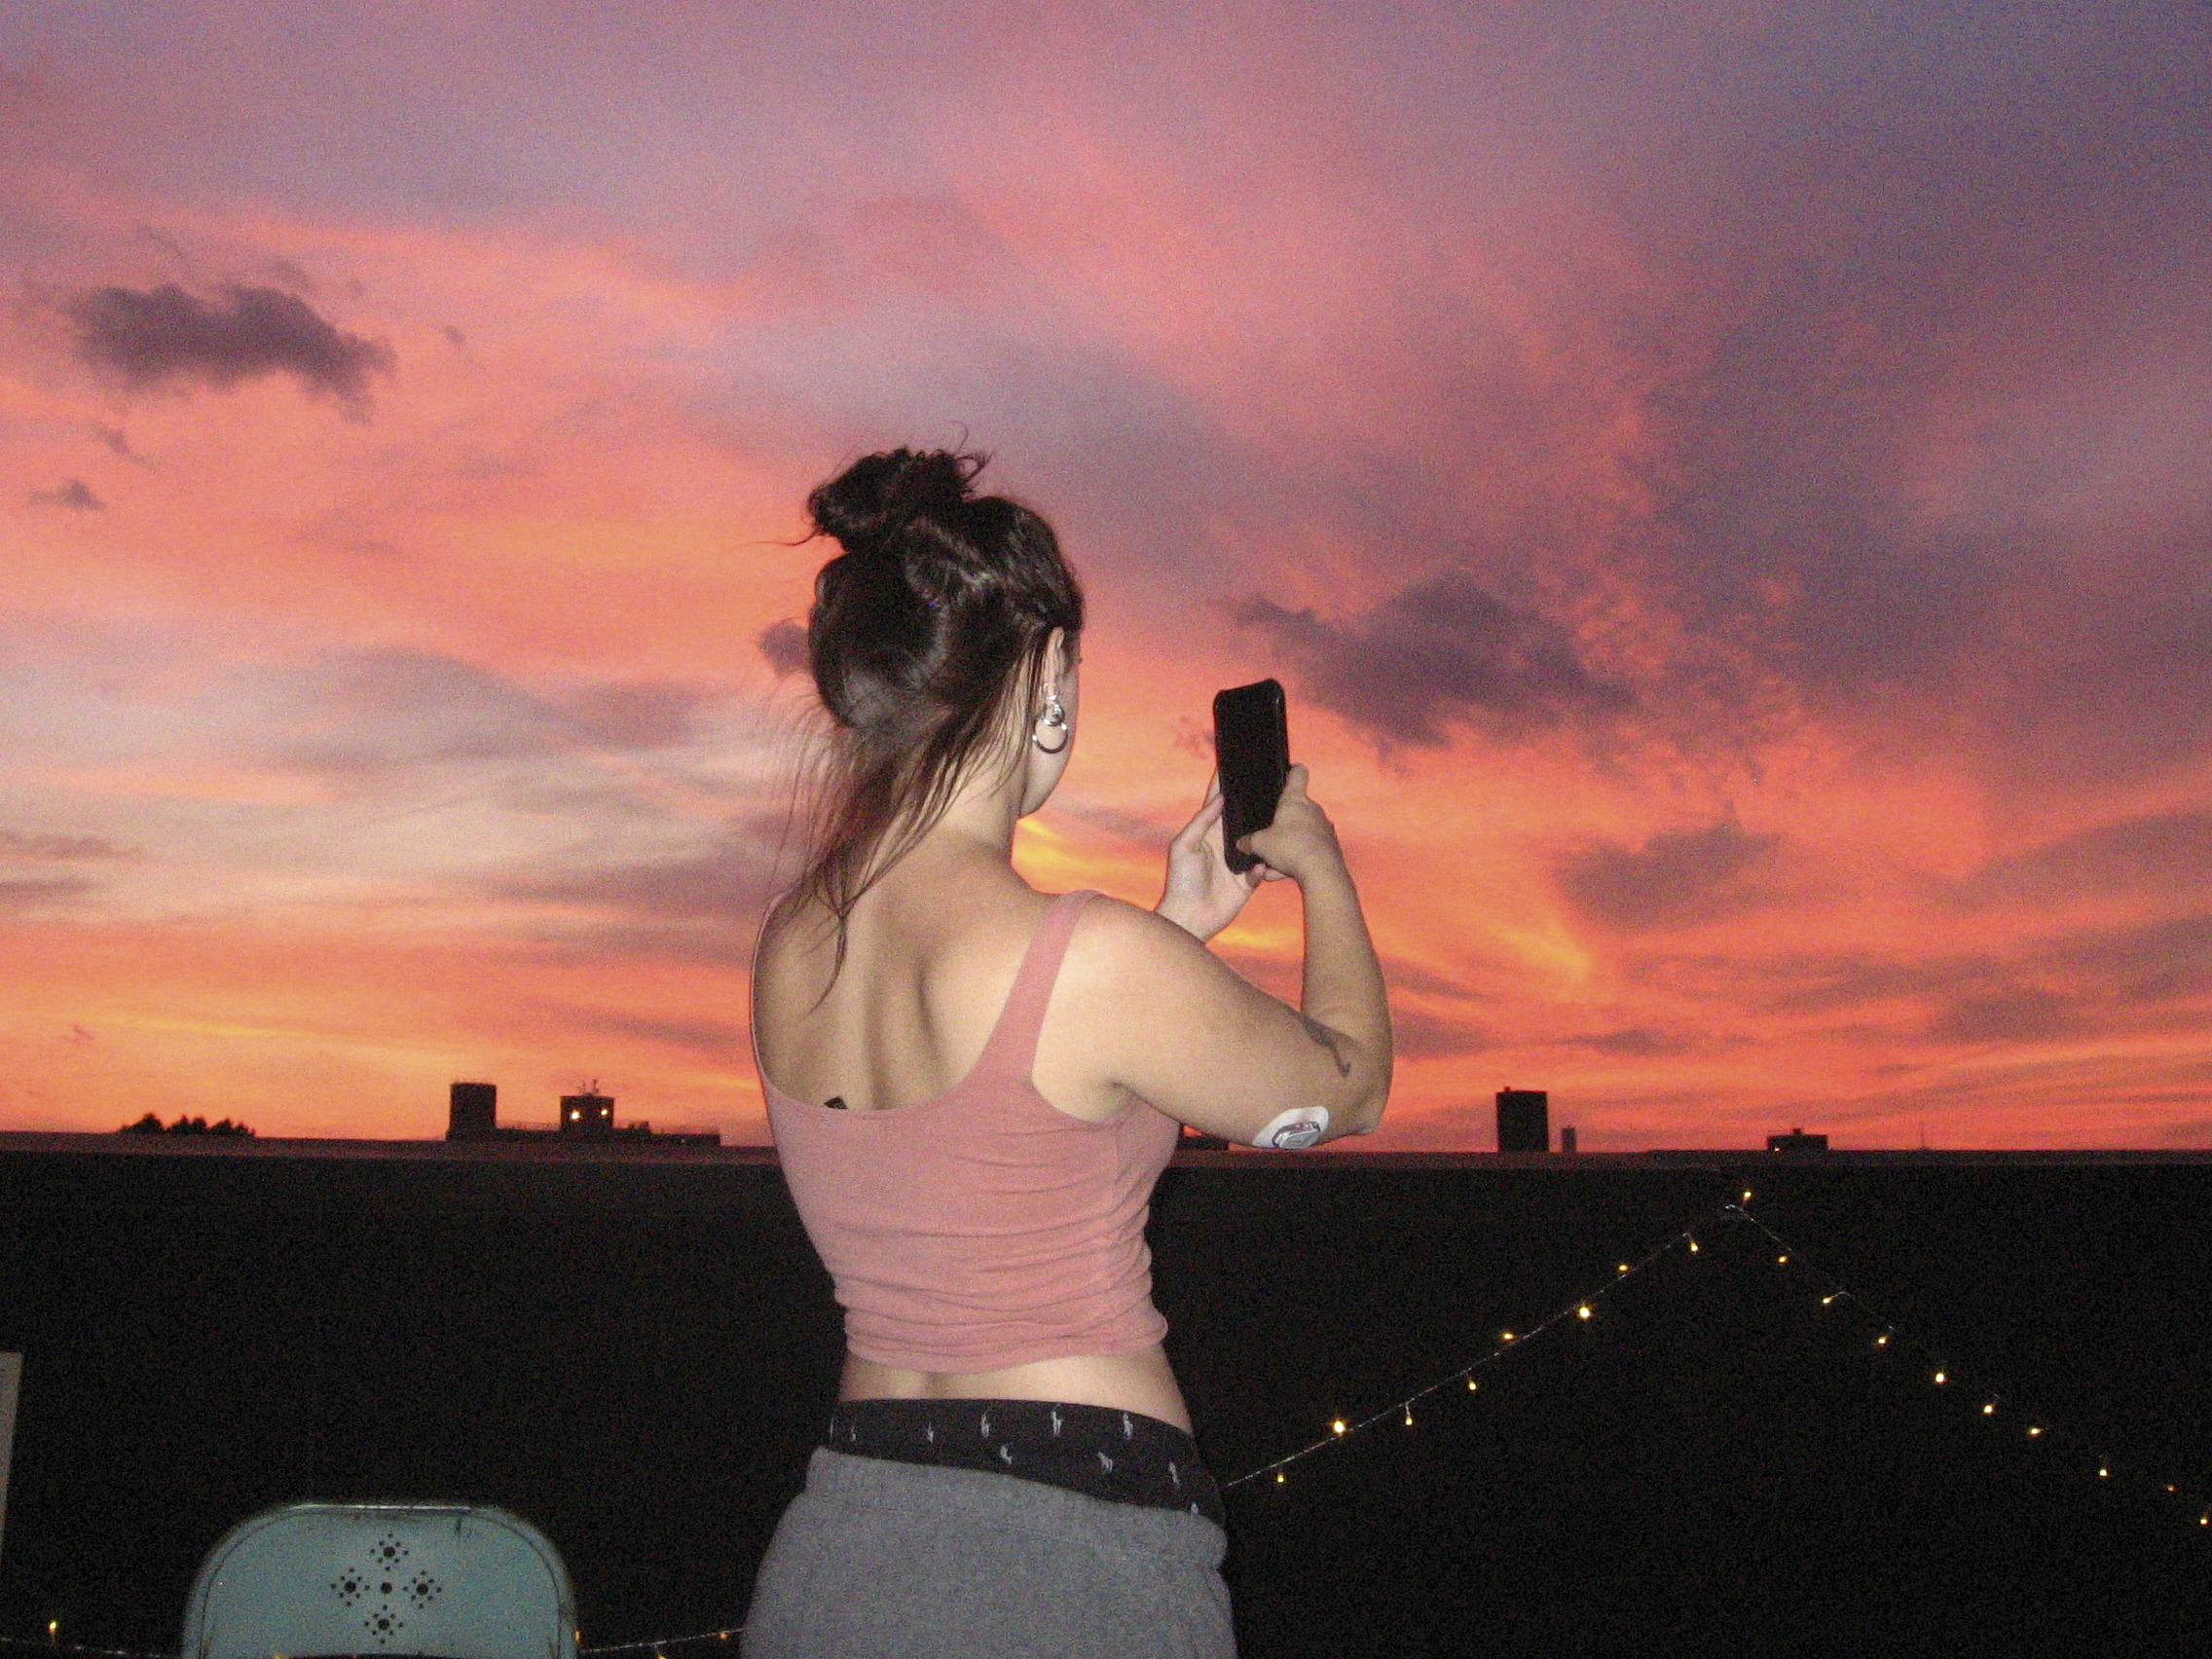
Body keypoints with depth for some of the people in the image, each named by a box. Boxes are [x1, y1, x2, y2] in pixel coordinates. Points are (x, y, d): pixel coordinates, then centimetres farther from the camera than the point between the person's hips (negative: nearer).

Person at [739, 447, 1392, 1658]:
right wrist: (1322, 868, 15)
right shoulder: (1096, 959, -20)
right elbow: (1348, 1087, -1)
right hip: (1068, 1557, -7)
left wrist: (1179, 922, 18)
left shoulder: (789, 943, 1)